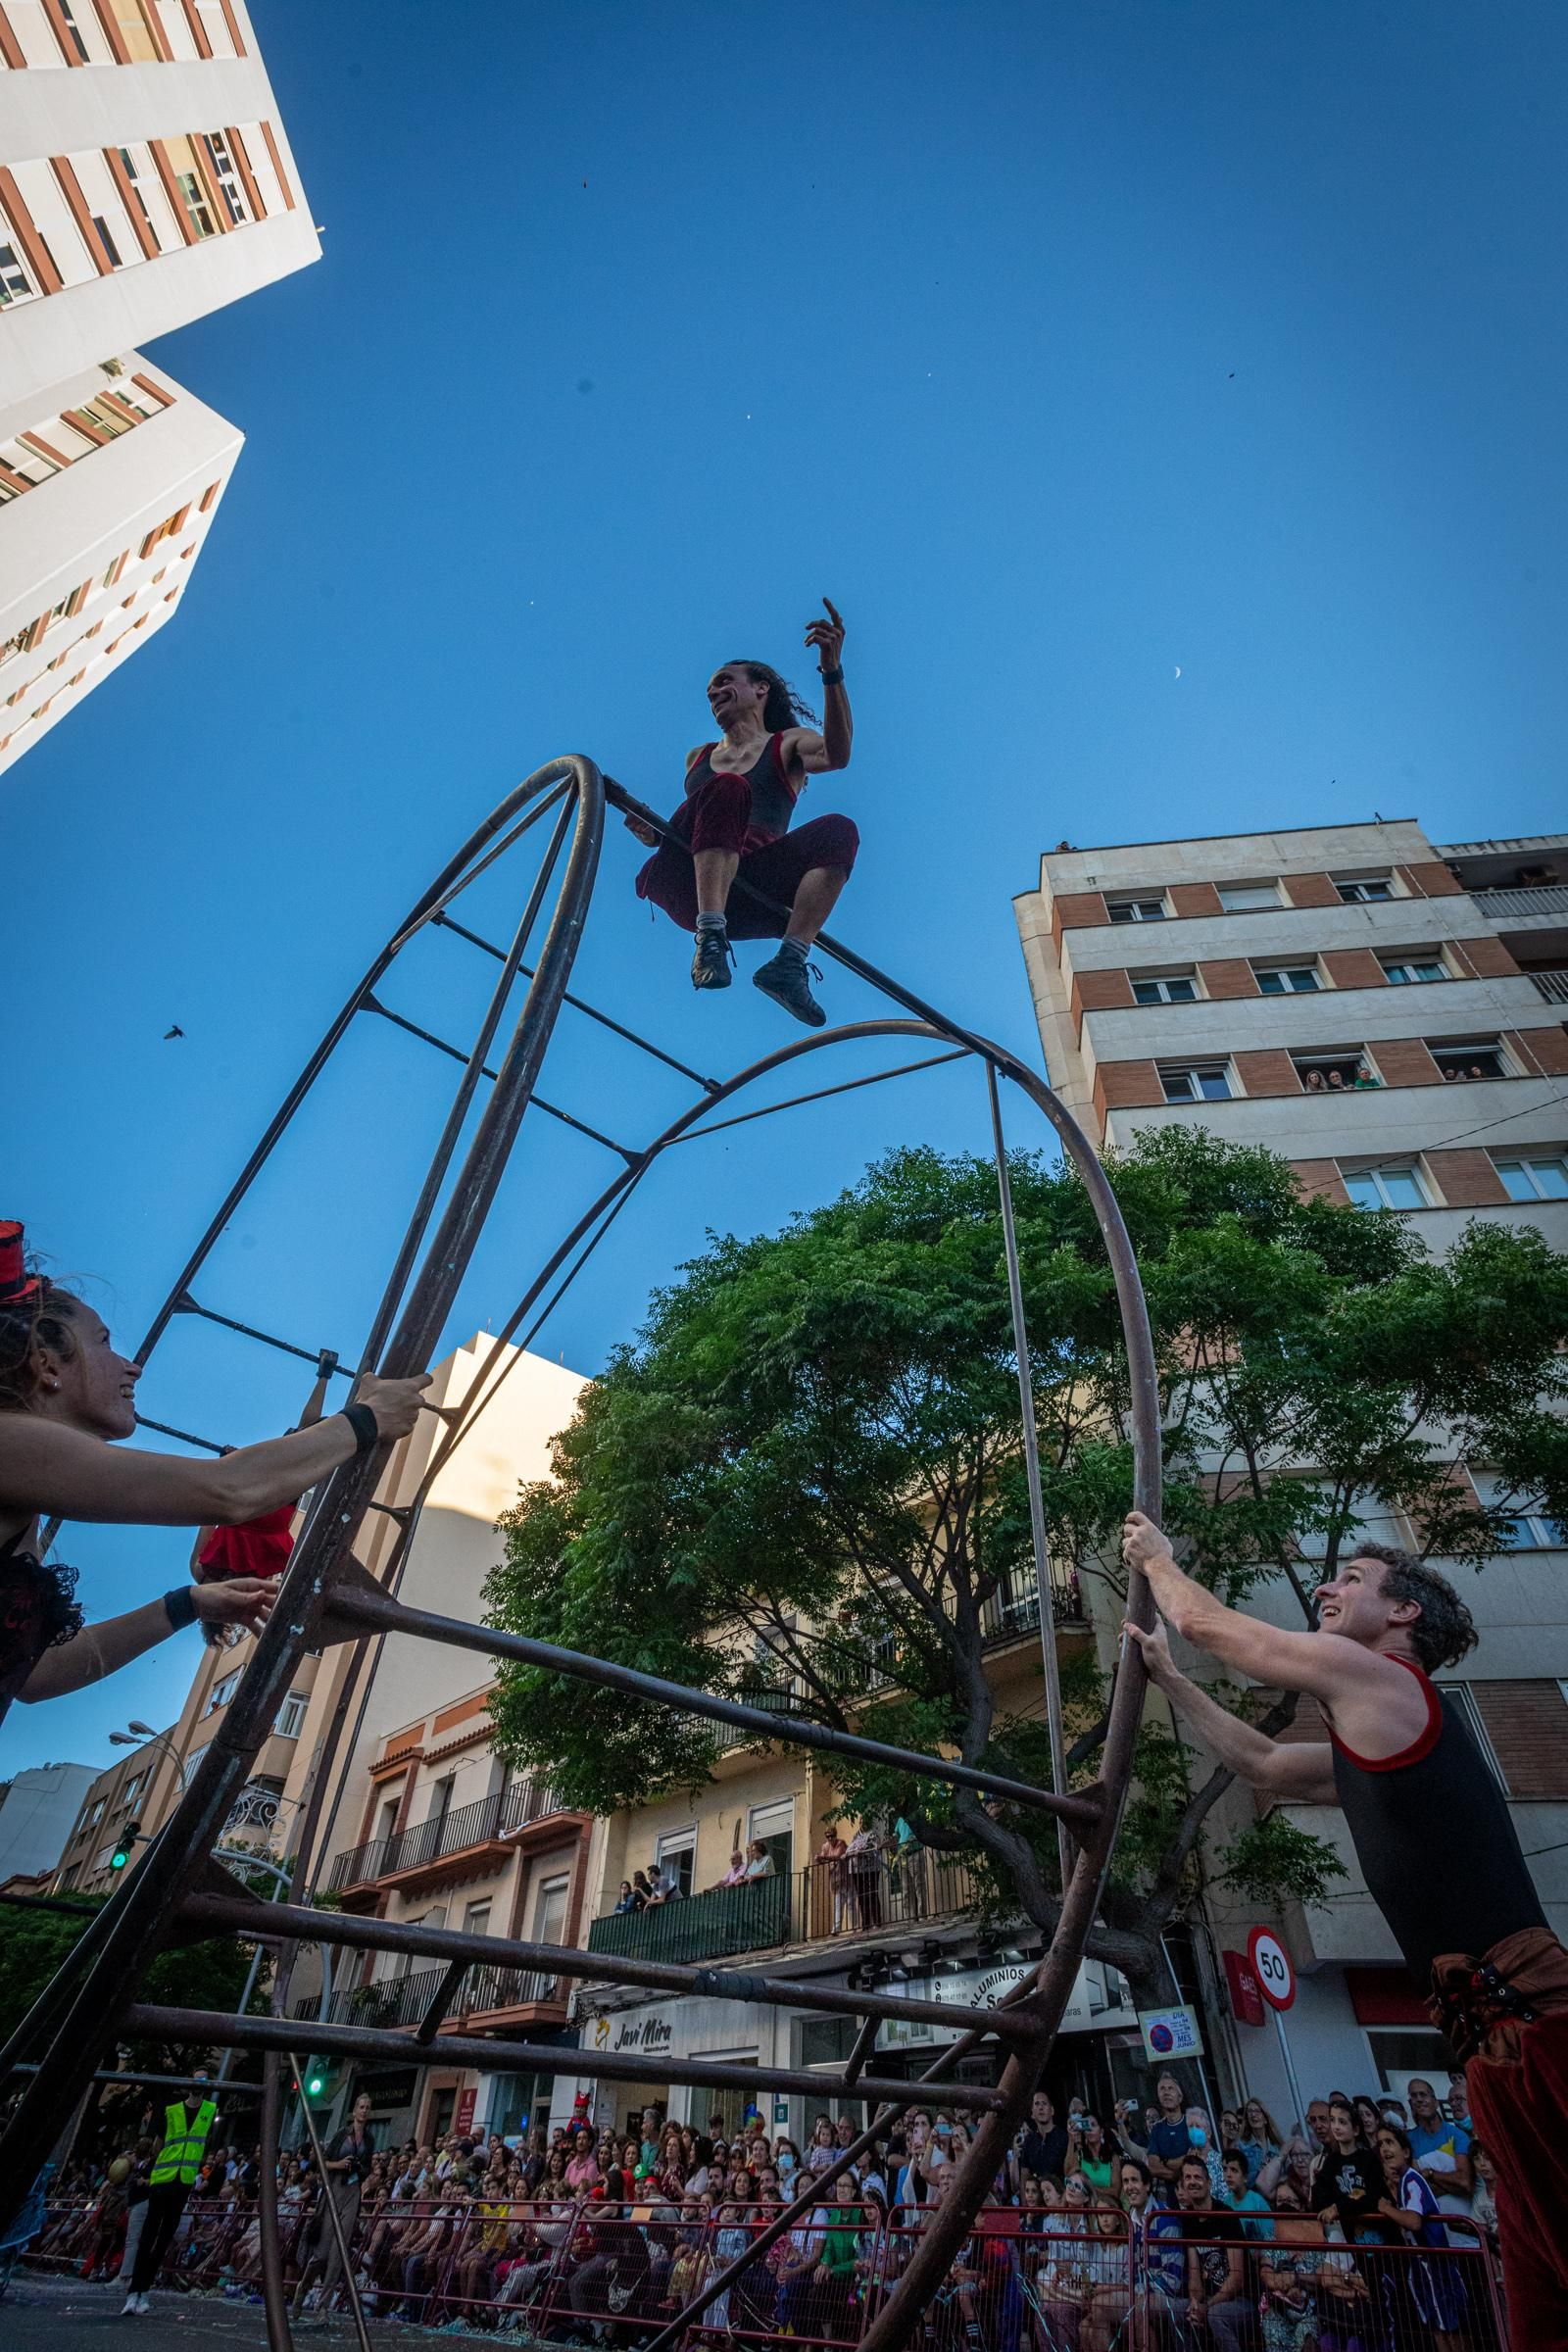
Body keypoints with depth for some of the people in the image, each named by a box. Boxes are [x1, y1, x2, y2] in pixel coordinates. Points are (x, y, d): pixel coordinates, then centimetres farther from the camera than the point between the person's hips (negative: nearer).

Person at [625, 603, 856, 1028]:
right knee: (727, 788, -26)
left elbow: (837, 756, -5)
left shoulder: (789, 744, 20)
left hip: (753, 892, -1)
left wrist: (832, 672, -19)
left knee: (838, 830, -24)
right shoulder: (698, 757, 30)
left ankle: (790, 962, -39)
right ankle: (709, 937, -42)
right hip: (687, 880, 1)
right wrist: (652, 833, 9)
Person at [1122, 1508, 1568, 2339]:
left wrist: (1156, 1557, 18)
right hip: (1501, 2027, 10)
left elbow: (1205, 1623, -1)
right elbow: (1260, 1763, 34)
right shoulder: (1373, 1739, 22)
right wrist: (1166, 1679, 32)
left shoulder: (1374, 1675, -7)